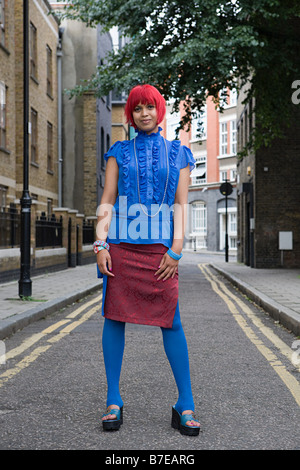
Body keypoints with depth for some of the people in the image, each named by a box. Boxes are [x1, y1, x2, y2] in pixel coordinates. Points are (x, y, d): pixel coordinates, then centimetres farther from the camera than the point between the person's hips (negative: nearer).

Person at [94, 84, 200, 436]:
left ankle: (185, 406, 4)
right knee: (114, 318, 1)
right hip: (120, 245, 1)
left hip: (159, 246, -1)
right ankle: (113, 403, 10)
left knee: (171, 323, -5)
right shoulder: (119, 152, 13)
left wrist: (176, 250, -5)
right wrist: (100, 244, -5)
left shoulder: (178, 153, 13)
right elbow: (107, 202, 8)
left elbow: (180, 205, 6)